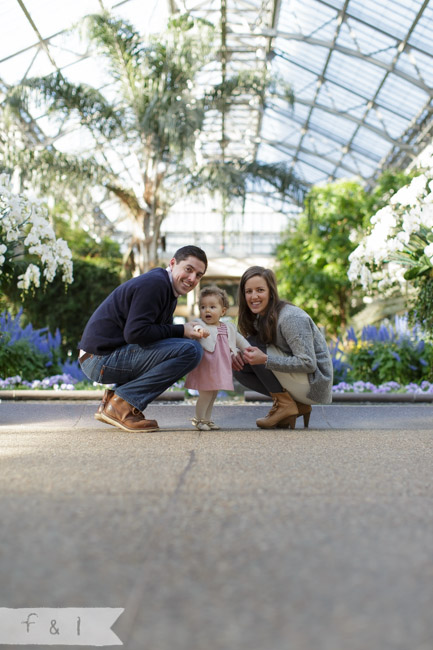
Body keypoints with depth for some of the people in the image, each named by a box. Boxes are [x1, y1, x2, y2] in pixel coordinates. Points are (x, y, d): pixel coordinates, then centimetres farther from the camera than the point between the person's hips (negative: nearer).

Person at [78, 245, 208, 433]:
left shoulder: (167, 288, 18)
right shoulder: (154, 284, -14)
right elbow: (135, 333, -22)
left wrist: (190, 332, 2)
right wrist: (180, 331, -14)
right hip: (102, 358, -10)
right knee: (190, 349, -18)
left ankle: (113, 397, 11)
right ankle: (122, 404, -13)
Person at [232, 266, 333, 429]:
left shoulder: (291, 318, -22)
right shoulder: (259, 318, 6)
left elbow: (308, 363, -26)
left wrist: (265, 359, -32)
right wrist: (237, 354, -15)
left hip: (316, 385, -9)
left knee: (256, 345, -17)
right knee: (239, 367, -1)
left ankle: (285, 404, -9)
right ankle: (297, 406, 3)